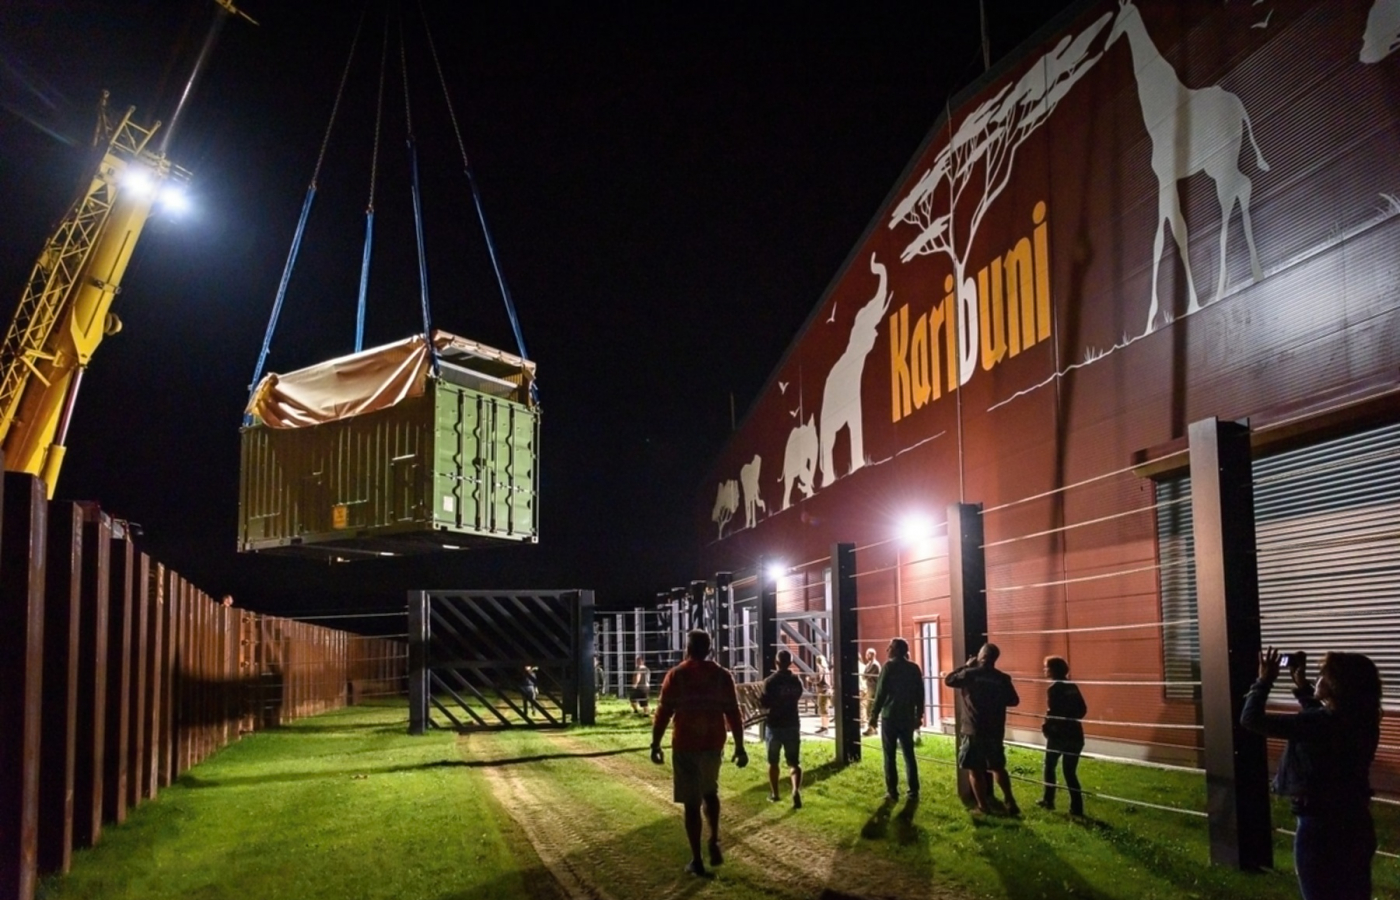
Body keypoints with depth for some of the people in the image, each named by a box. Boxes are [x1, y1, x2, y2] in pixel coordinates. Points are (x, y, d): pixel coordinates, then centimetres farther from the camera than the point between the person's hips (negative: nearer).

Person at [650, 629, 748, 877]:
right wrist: (739, 747, 6)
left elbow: (663, 713, -8)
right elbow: (733, 714, 0)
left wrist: (655, 744, 0)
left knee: (691, 803, 3)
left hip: (685, 746, -3)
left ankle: (696, 860, 5)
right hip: (713, 744, 3)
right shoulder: (722, 676, 1)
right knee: (710, 792, 26)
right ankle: (714, 842, 16)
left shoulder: (676, 675, -7)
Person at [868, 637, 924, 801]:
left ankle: (892, 792, 0)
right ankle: (913, 791, 8)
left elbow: (881, 692, -11)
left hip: (890, 716, -4)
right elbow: (920, 694, 9)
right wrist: (919, 715, 17)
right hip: (908, 717, 5)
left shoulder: (889, 666, -9)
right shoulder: (914, 668, 6)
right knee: (909, 754, 9)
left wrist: (874, 714, -5)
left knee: (890, 756, 1)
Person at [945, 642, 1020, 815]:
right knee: (998, 768, 19)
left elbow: (948, 680, 4)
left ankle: (983, 806, 7)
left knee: (975, 770, 6)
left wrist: (965, 665, 9)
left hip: (973, 731, -4)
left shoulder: (970, 674, -11)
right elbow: (1014, 701, 9)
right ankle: (1010, 802, 14)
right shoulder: (1003, 678, -1)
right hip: (995, 731, 4)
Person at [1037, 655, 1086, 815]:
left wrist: (1046, 727, -1)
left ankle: (1048, 801, 21)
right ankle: (1077, 808, 1)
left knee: (1049, 767, 16)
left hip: (1058, 735, -5)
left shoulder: (1053, 689, -12)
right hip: (1075, 734, 5)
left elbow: (1052, 713, -17)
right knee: (1070, 772, 8)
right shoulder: (1072, 687, 8)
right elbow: (1083, 709, 9)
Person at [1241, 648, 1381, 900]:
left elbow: (1251, 719, -21)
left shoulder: (1318, 723, -24)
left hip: (1320, 829, -8)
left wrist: (1265, 680, -8)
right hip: (1357, 826, 8)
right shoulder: (1360, 721, 0)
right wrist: (1302, 685, 20)